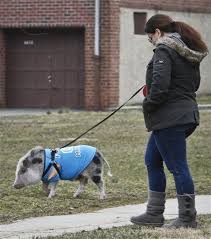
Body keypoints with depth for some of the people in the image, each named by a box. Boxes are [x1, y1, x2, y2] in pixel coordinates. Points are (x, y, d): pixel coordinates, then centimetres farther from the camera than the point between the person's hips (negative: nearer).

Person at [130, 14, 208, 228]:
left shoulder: (164, 50, -14)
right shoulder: (188, 52, 15)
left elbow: (160, 84, -24)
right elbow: (195, 83, 21)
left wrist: (148, 105, -9)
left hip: (170, 118, -10)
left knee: (177, 166, -3)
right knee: (152, 160, 19)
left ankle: (187, 219, 3)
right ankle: (154, 214, 23)